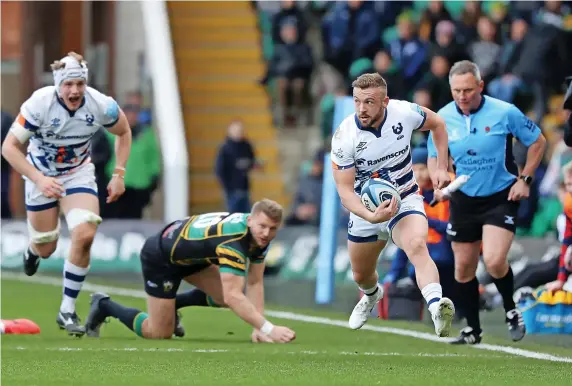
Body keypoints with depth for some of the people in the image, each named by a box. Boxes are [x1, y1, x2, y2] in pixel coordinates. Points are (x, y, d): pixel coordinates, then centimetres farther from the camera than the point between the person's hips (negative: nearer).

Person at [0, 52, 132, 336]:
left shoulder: (101, 106, -20)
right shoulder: (39, 104, -28)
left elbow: (124, 133, 2)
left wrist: (119, 174, -5)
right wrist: (39, 180, -34)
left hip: (78, 173, 1)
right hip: (41, 174, -1)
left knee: (84, 235, -21)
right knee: (46, 249, 8)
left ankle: (67, 311, -7)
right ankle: (33, 250, 52)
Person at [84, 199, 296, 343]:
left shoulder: (260, 234, -14)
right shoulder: (234, 240, -40)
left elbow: (254, 283, -8)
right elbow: (233, 296, -46)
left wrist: (258, 328, -18)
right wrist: (268, 329, -50)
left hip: (191, 254, 8)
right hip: (159, 257, -8)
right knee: (160, 334, -4)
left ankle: (173, 304, 22)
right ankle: (104, 306, 17)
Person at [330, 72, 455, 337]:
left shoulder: (404, 112, -19)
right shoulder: (345, 136, -23)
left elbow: (437, 124, 6)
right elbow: (344, 190, -21)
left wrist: (442, 167, 0)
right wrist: (371, 217, -39)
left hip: (405, 201, -1)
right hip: (366, 208, 1)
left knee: (417, 246, -33)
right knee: (361, 275, 20)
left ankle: (437, 310, -54)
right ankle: (372, 296, 59)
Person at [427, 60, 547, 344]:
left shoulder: (504, 113, -15)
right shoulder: (443, 118, -6)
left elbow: (537, 142, -1)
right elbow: (434, 156, 11)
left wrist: (525, 179, -8)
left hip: (502, 197, -4)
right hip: (464, 200, 4)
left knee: (494, 261, -21)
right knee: (463, 268, 7)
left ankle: (511, 311, 7)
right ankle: (472, 330, 24)